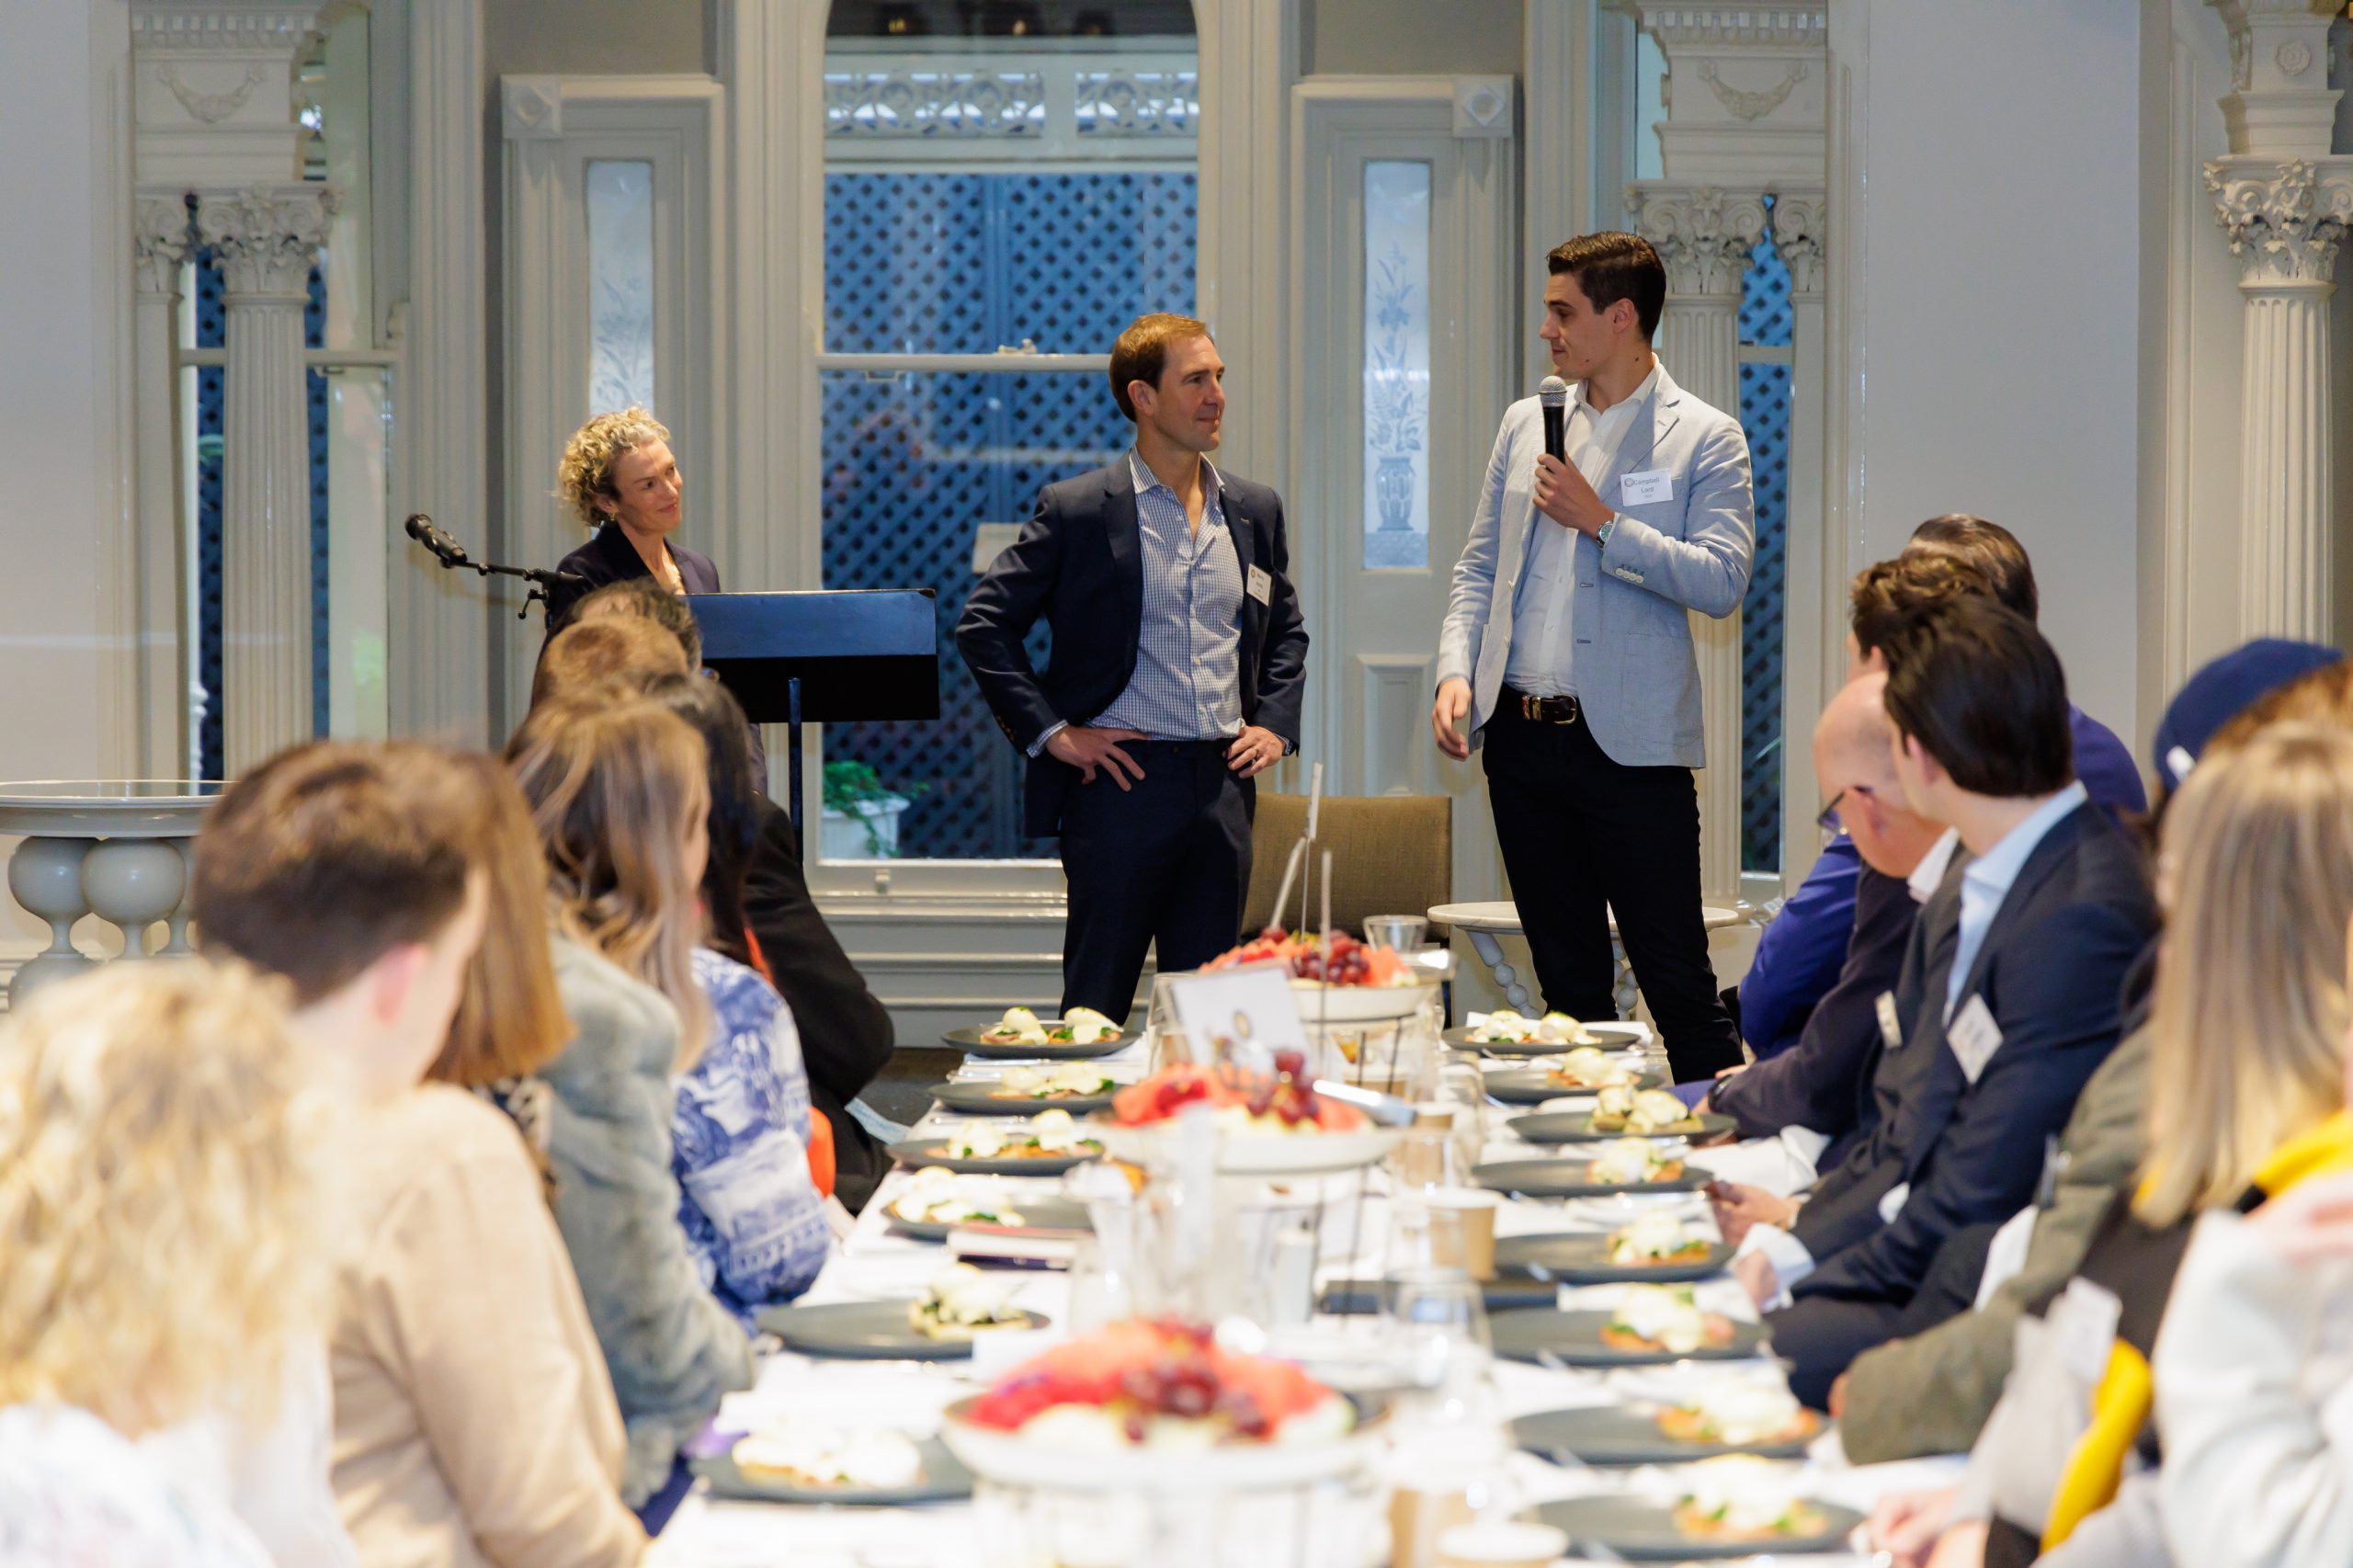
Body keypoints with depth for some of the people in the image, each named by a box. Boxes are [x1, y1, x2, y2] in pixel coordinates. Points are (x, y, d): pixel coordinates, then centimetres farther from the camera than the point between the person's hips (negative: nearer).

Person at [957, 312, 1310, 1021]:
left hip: (1224, 780, 5)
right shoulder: (1077, 510, -3)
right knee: (1095, 1007, -1)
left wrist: (1275, 723, 11)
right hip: (1125, 777, -4)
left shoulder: (1255, 510, 13)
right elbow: (983, 623, -3)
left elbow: (1286, 630, 26)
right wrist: (1048, 731, -9)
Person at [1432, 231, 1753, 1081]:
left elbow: (1722, 581, -13)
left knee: (1677, 983, -6)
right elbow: (1478, 566, 17)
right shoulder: (1525, 424, 13)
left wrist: (1602, 522, -14)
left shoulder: (1706, 438, -3)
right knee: (1569, 985, 12)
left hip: (1632, 745, -5)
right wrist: (1456, 672, 2)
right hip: (1523, 734, 5)